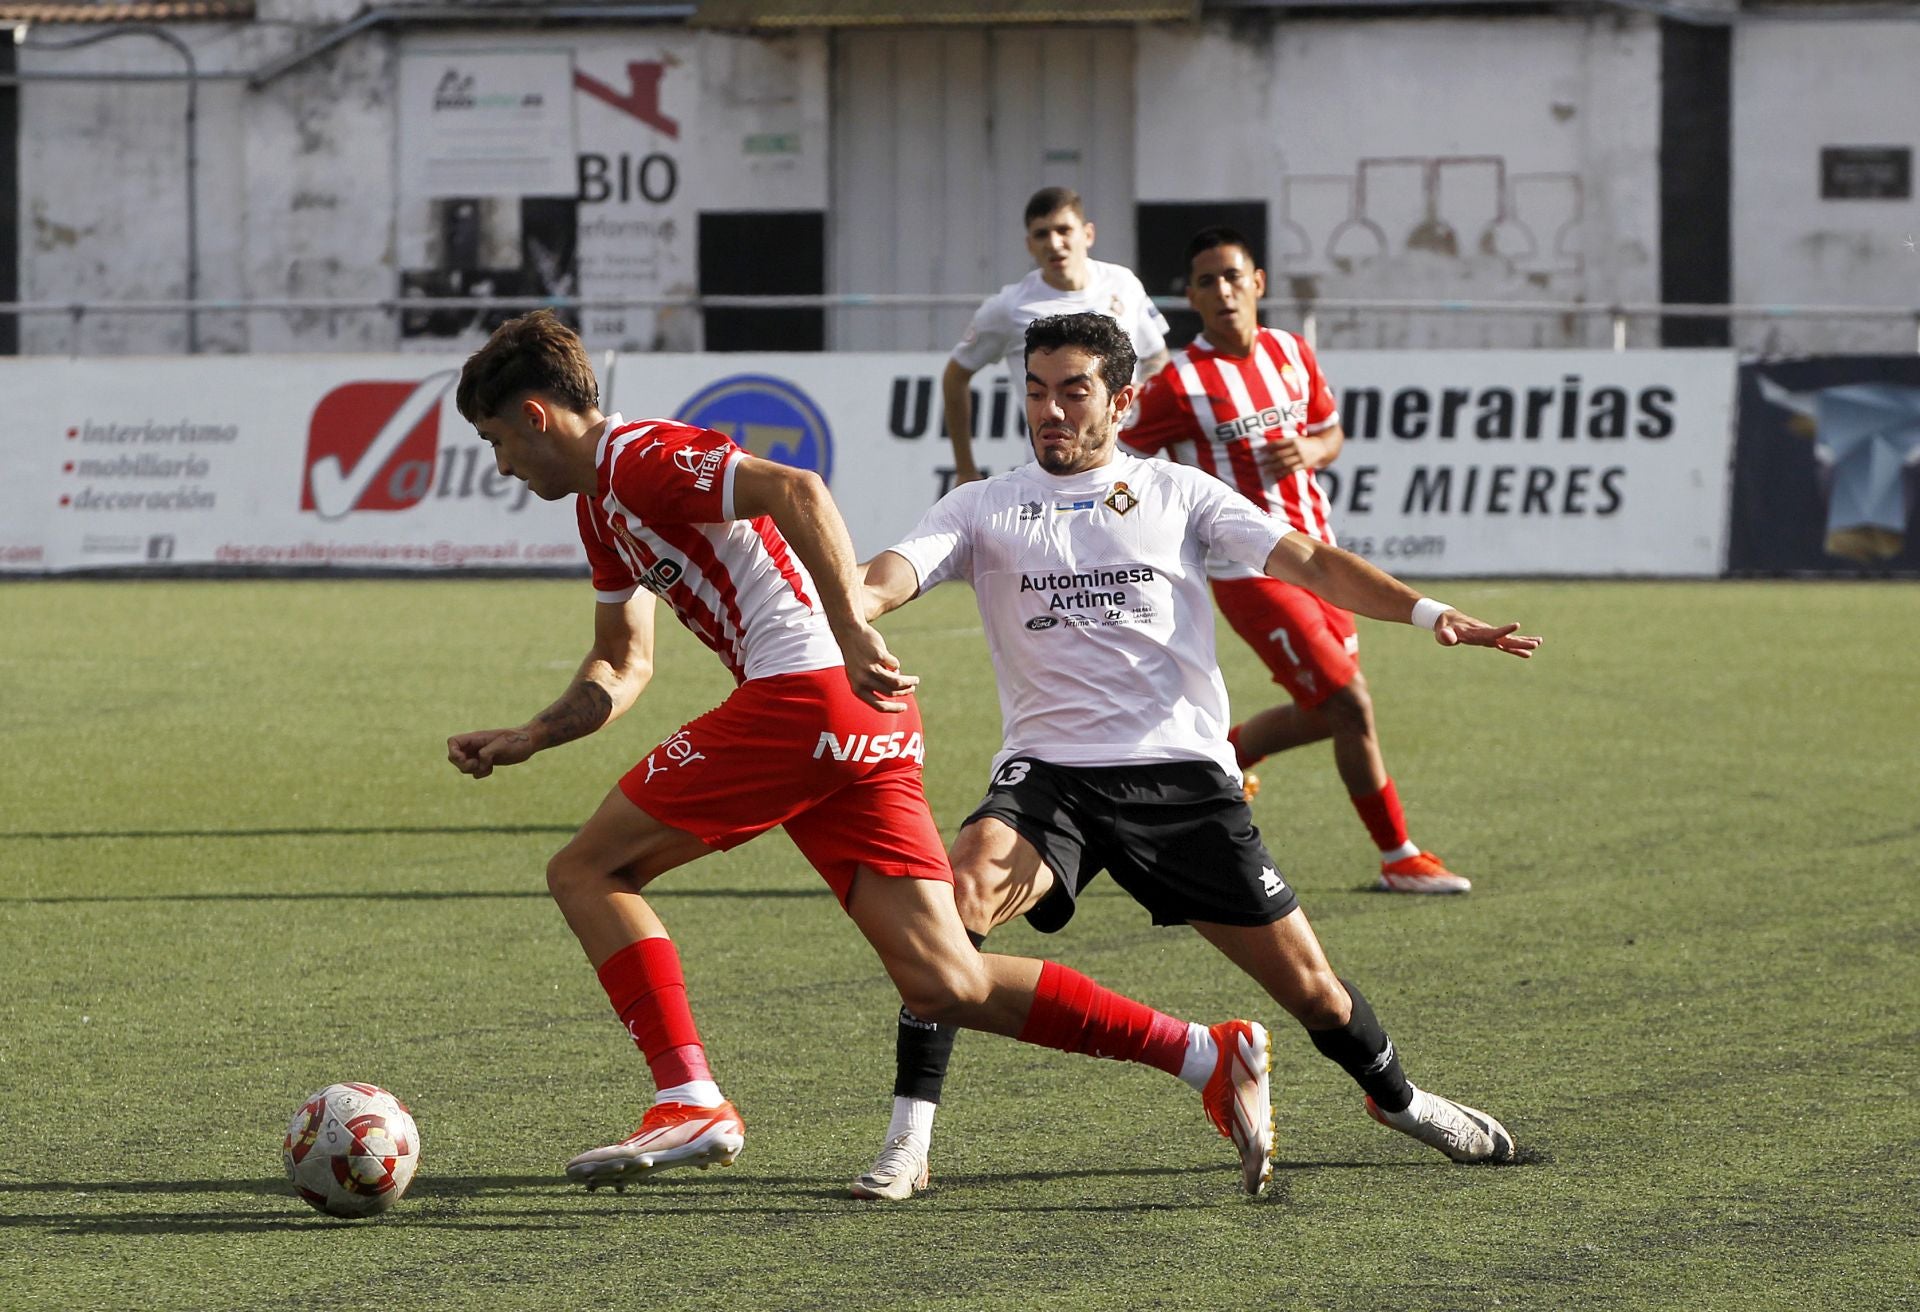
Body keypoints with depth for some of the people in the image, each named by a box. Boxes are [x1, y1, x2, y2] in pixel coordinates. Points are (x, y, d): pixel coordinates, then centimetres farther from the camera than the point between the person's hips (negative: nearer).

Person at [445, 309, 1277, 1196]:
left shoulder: (639, 458, -6)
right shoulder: (602, 506, 26)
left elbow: (794, 489, -22)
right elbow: (622, 666, 35)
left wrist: (850, 635, -30)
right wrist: (526, 740, 22)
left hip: (805, 692, -10)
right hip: (866, 727, 10)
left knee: (587, 870, -1)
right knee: (945, 987, 1)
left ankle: (689, 1102, -10)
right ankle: (1208, 1057, -2)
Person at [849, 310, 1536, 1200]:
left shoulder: (1179, 494, 12)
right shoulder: (984, 508, 11)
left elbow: (1305, 561, 3)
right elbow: (892, 575, -5)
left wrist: (1427, 612, -12)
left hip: (1183, 773, 1)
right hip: (1048, 771, -1)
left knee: (1305, 983, 2)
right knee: (964, 890, -32)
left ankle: (1393, 1095, 35)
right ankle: (908, 1142, -28)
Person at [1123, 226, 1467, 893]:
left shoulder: (1292, 353, 5)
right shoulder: (1179, 382, -13)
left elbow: (1331, 434, 17)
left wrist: (1306, 452, -5)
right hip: (1249, 571, -7)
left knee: (1324, 716, 14)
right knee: (1352, 708, -9)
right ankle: (1398, 857, 4)